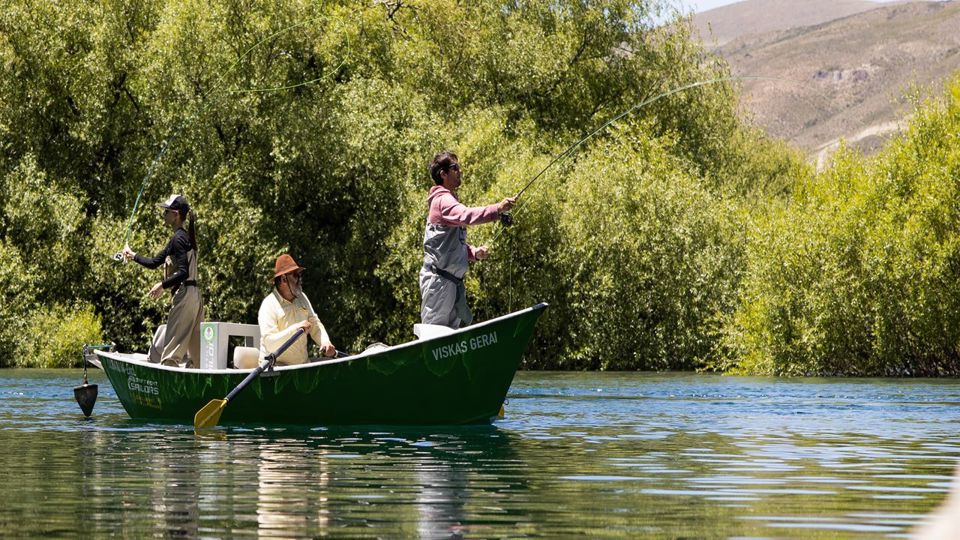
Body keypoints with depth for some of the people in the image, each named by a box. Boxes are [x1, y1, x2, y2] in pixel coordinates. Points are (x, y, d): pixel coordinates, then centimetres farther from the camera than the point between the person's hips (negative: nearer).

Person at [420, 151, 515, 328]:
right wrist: (497, 209, -42)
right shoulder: (442, 200, -12)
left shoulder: (450, 199, 20)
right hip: (438, 279, -10)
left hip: (453, 279, 10)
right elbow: (466, 216, -34)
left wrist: (475, 253, 5)